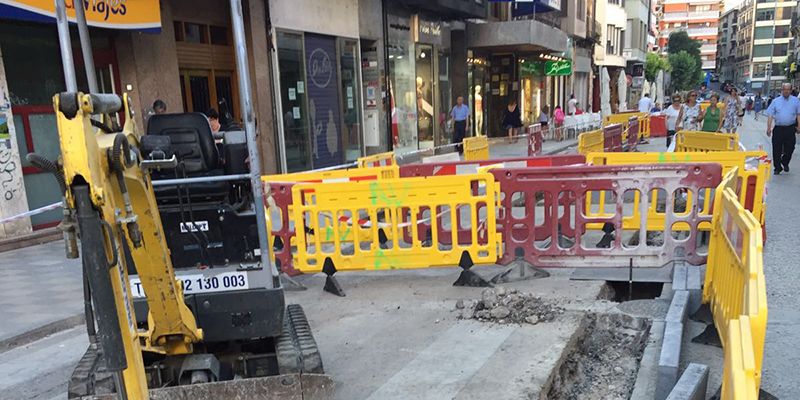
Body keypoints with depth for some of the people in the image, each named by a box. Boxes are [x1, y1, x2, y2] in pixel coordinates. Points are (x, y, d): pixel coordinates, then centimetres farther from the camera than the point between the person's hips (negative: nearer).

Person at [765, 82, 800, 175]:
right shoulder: (776, 101, 6)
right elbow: (770, 115, 3)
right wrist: (769, 128, -4)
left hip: (790, 129, 0)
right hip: (778, 128, 0)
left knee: (789, 148, 3)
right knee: (776, 149, 1)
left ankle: (785, 163, 29)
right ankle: (777, 167, 12)